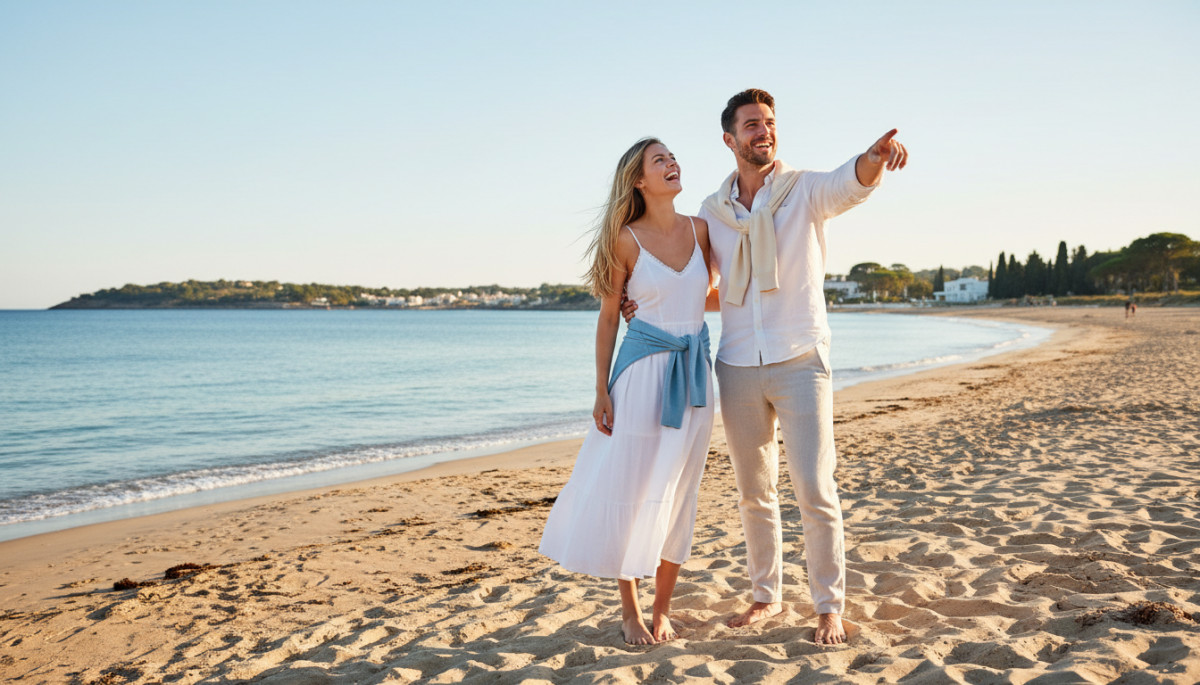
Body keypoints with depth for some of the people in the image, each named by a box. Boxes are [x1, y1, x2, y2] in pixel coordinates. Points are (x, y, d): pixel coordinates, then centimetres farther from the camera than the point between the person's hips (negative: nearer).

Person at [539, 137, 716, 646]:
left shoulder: (700, 230, 5)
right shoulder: (626, 241, -6)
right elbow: (608, 317, -2)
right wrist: (601, 390, -5)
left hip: (694, 374, 4)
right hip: (643, 370, -3)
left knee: (677, 493, 8)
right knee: (630, 491, 1)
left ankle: (662, 610, 21)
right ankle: (630, 609, 17)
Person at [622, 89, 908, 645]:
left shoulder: (805, 191, -1)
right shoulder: (712, 212, 9)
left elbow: (850, 183, -24)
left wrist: (875, 156, -47)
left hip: (799, 362, -3)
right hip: (738, 367, 4)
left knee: (815, 491, -4)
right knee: (754, 494, 13)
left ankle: (829, 606, 12)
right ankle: (767, 595, 29)